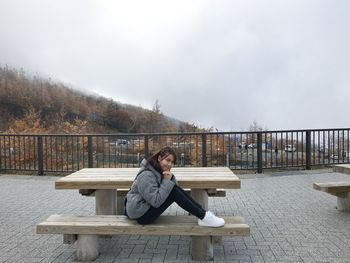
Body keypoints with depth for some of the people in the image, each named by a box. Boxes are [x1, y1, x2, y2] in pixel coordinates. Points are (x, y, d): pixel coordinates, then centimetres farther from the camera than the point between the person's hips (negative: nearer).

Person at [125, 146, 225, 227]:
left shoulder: (159, 171, 5)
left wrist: (170, 178, -16)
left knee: (174, 189, -6)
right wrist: (167, 181, -23)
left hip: (147, 206, 9)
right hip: (141, 214, -9)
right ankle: (204, 217, -17)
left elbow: (174, 186, 5)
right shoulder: (147, 176, -23)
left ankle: (203, 214, -7)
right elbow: (156, 201, -28)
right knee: (174, 192, -22)